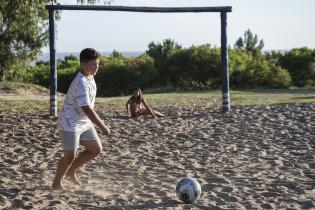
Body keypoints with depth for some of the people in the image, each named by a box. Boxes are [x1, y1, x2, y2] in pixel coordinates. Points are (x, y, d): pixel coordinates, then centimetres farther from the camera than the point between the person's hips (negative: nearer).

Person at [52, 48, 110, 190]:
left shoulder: (90, 77, 3)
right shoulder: (81, 83, -28)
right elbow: (87, 109, -30)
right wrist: (103, 126, -24)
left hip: (84, 122, 9)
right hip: (70, 123, -9)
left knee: (96, 149, 9)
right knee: (70, 156, -7)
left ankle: (71, 171, 25)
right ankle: (57, 183, 16)